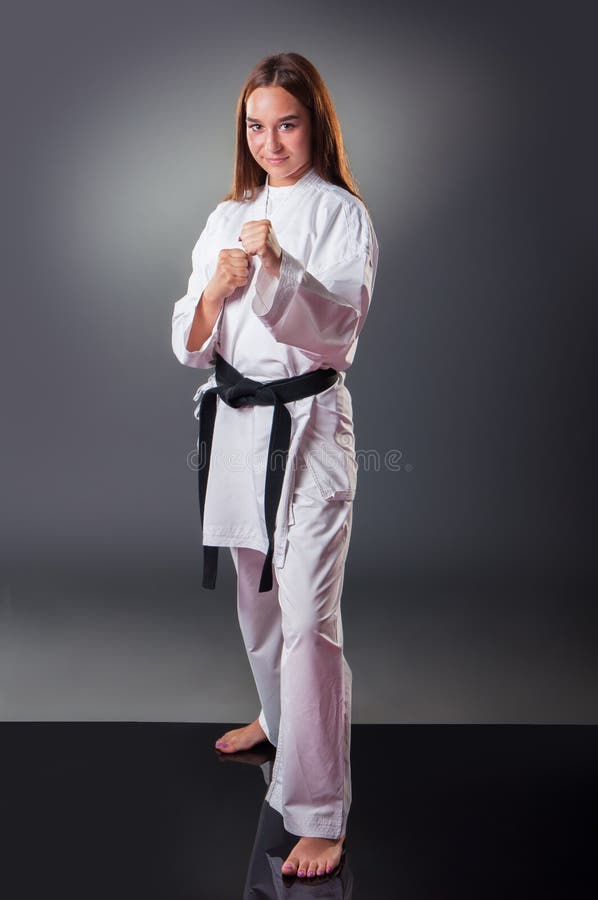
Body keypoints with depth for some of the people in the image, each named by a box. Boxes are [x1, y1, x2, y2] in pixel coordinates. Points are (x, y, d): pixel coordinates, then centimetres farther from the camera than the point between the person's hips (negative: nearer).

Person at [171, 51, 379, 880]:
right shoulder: (228, 218, 11)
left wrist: (277, 269, -32)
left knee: (309, 618, -9)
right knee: (257, 595, 21)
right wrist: (215, 291, -16)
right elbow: (191, 344, 5)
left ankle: (319, 815, 1)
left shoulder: (342, 215, -4)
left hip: (309, 423, -6)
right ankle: (280, 717, 47)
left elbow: (339, 325, -16)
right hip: (234, 417, 6)